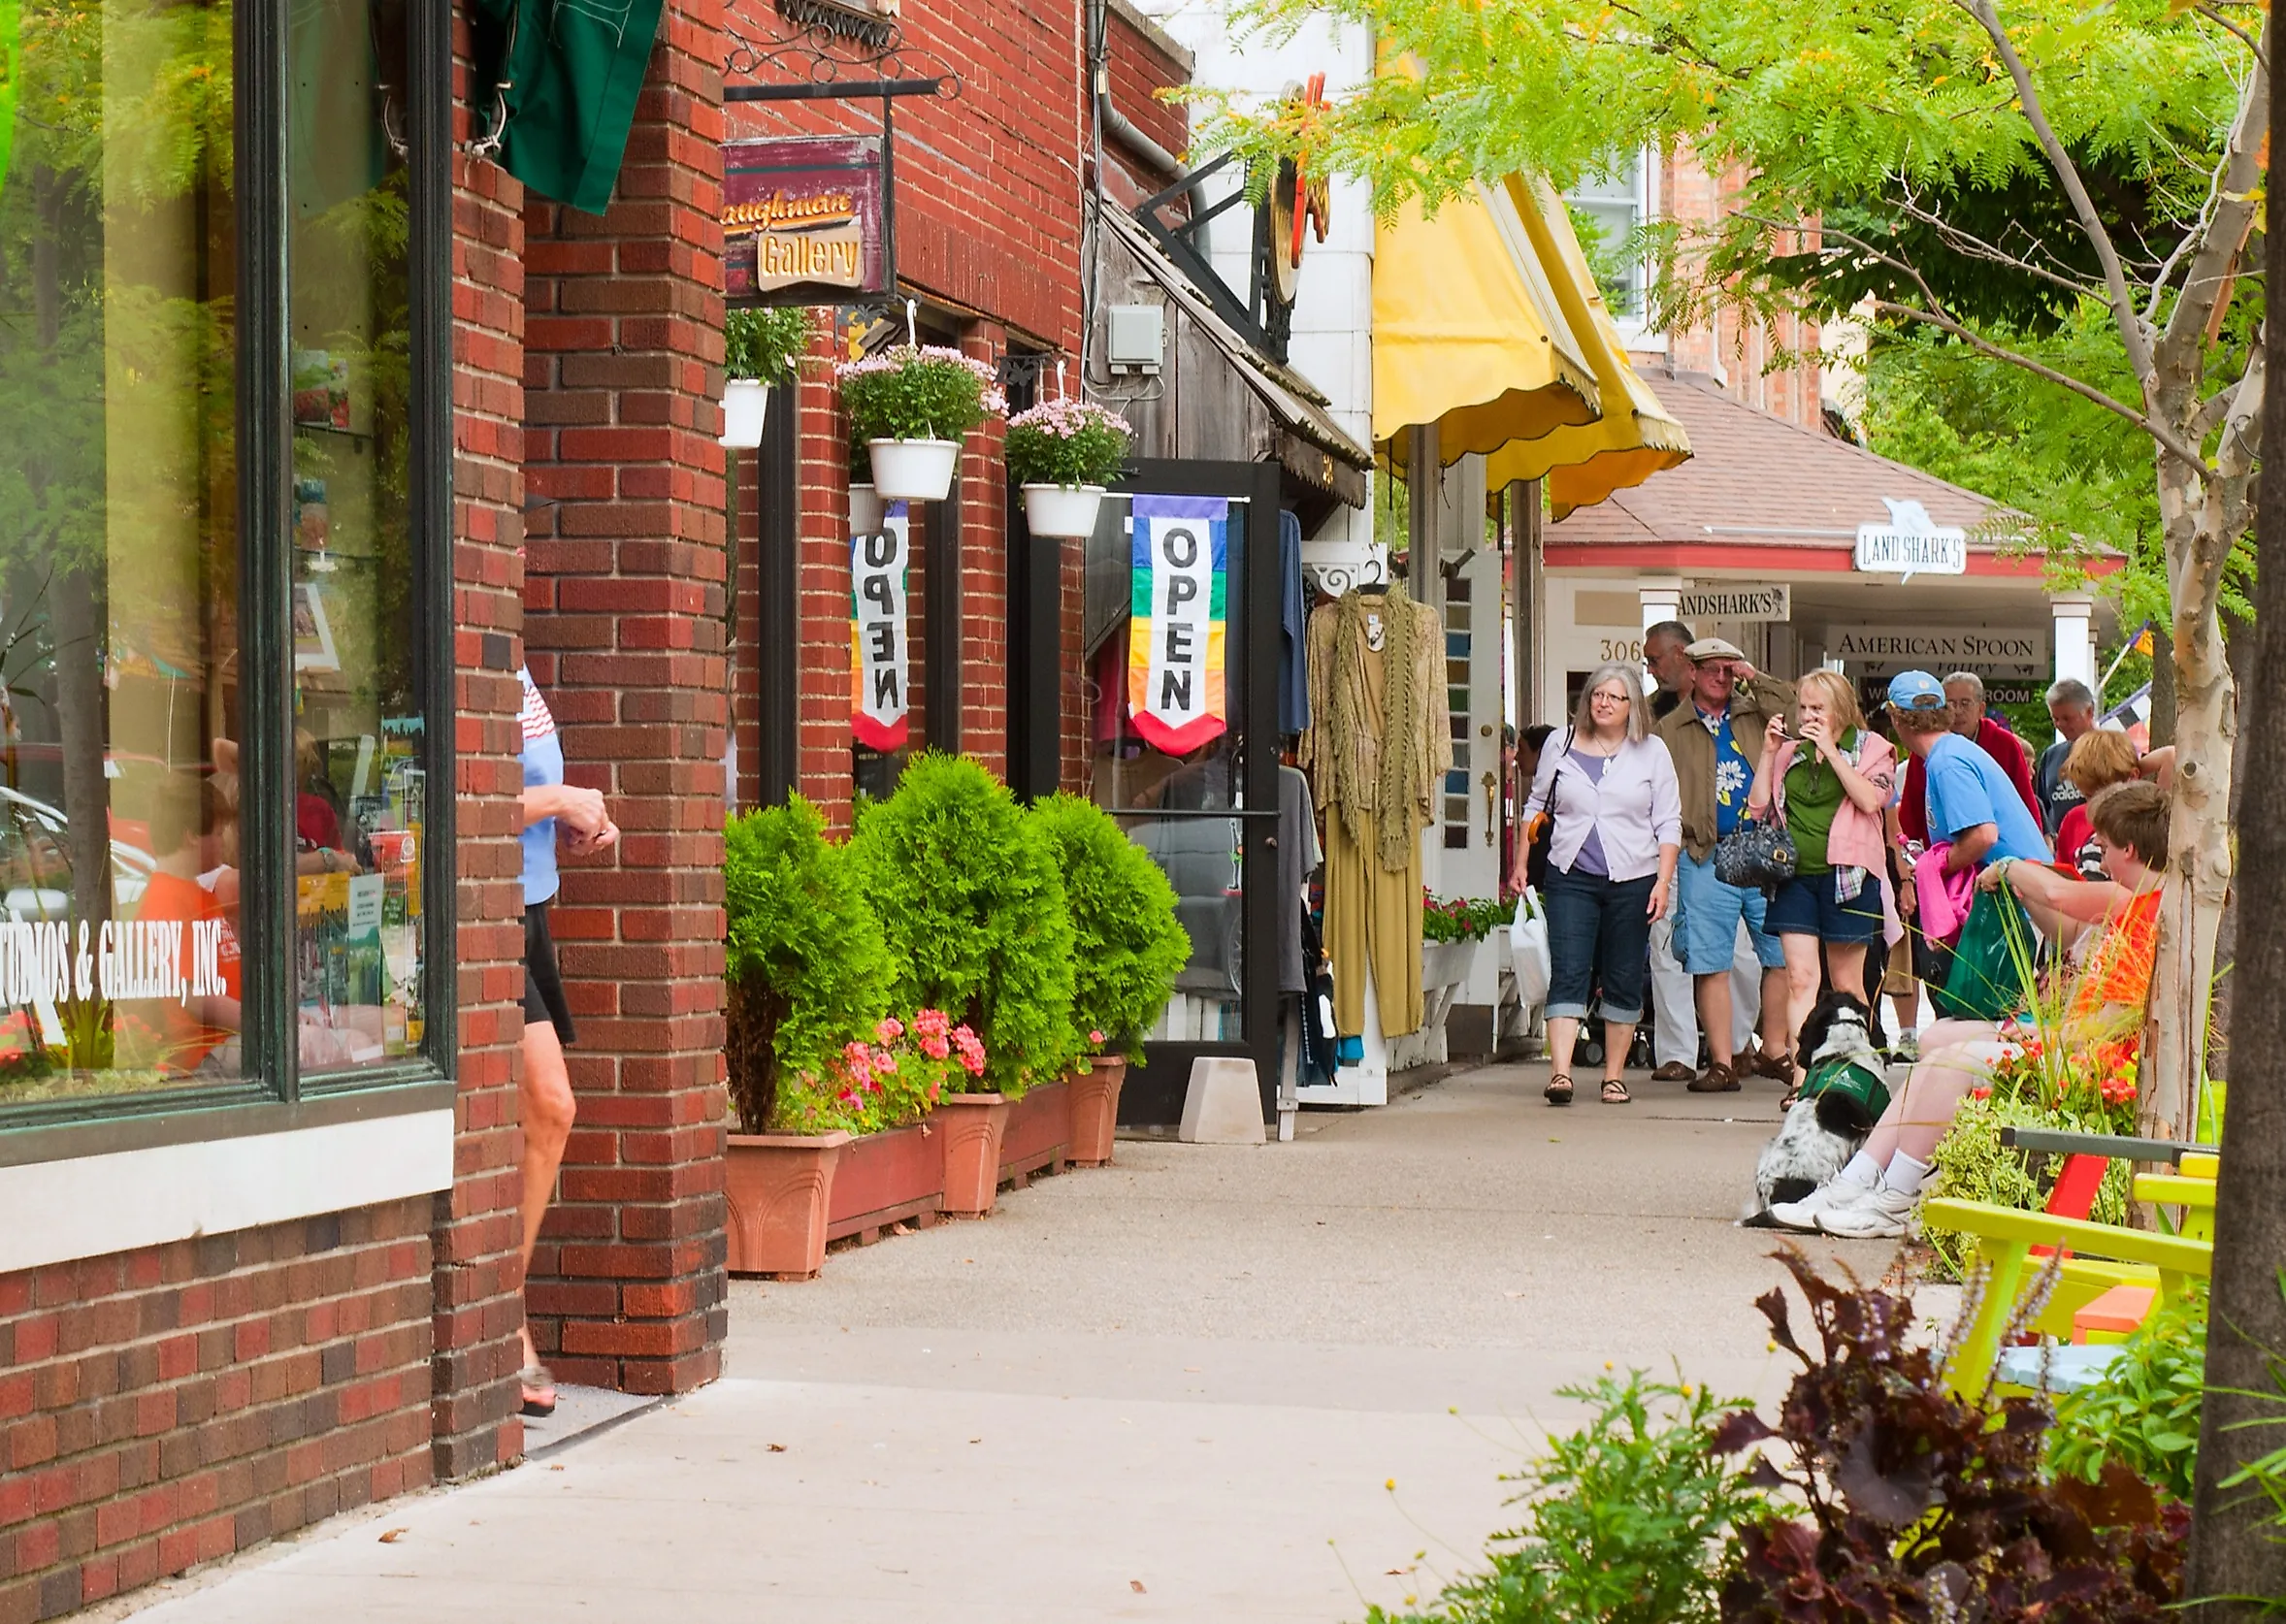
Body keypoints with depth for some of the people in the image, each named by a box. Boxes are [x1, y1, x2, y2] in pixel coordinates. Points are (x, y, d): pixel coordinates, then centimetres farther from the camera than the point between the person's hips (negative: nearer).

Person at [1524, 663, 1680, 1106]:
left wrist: (1663, 881, -4)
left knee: (1624, 980, 5)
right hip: (1571, 877, 0)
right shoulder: (1561, 746, 8)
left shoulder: (1651, 753, 5)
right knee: (1567, 974, -11)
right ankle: (1560, 1073, -20)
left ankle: (1614, 1075, 15)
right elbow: (1537, 806, 17)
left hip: (1633, 881, 0)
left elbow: (1668, 823, 5)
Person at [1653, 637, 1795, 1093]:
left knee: (1781, 956, 4)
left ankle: (1774, 1053, 16)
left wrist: (1754, 679, -1)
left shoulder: (1757, 713, 14)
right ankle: (1721, 1063, 1)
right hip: (1707, 856, -1)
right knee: (1711, 963, -3)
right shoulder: (1670, 730, 11)